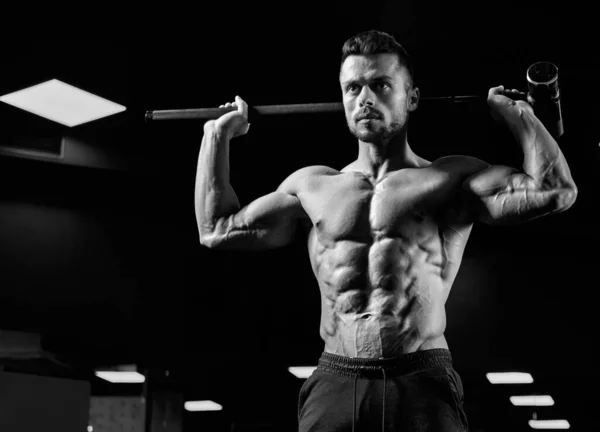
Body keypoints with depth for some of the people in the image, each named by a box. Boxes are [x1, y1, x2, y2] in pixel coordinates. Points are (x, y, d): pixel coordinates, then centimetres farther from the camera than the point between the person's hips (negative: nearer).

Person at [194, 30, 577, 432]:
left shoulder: (451, 179, 11)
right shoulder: (314, 186, 20)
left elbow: (556, 191, 1)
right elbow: (216, 229, 26)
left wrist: (518, 115, 11)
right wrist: (218, 134, 29)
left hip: (424, 387, -2)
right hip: (334, 384, 2)